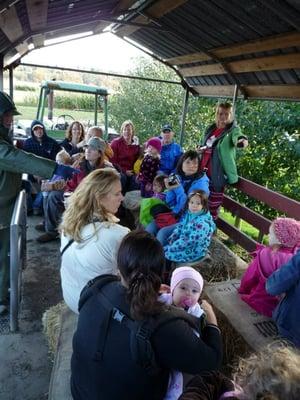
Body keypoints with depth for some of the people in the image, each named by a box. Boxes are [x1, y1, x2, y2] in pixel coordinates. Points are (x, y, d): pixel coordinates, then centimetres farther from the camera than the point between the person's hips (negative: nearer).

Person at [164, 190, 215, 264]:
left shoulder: (202, 223, -31)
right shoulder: (188, 213, -5)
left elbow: (188, 241, -30)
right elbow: (179, 228, 5)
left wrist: (168, 248, -24)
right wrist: (169, 241, -9)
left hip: (193, 251, -8)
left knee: (164, 252, -13)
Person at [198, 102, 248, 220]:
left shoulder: (233, 129, -6)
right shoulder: (211, 128, 10)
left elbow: (237, 136, -30)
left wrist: (242, 140, -53)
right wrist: (200, 149, 3)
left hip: (218, 174, -6)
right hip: (204, 171, 6)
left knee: (213, 206, 0)